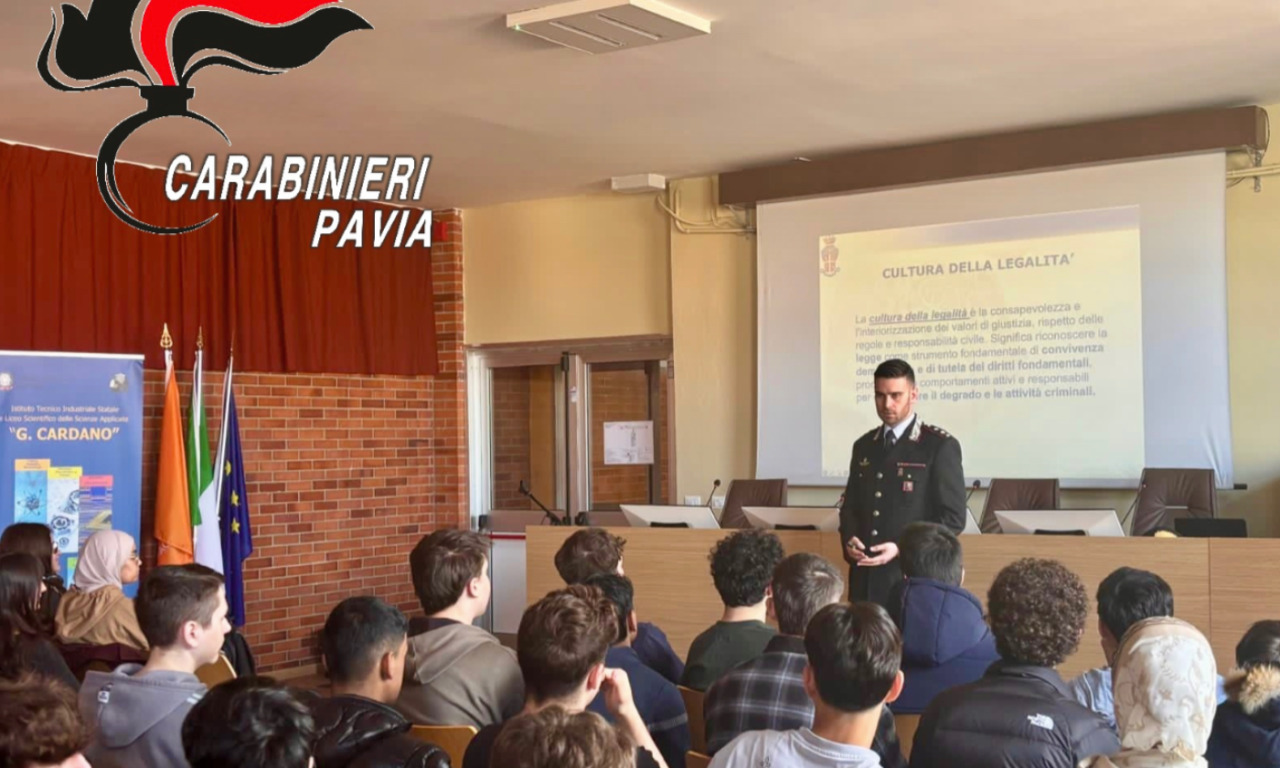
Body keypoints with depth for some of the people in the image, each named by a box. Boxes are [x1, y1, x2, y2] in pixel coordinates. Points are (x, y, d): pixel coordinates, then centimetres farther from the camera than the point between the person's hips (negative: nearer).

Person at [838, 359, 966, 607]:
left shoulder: (941, 446, -5)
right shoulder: (863, 446, 13)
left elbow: (953, 517, -9)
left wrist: (901, 548, -18)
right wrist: (849, 539, -4)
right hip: (866, 578, 5)